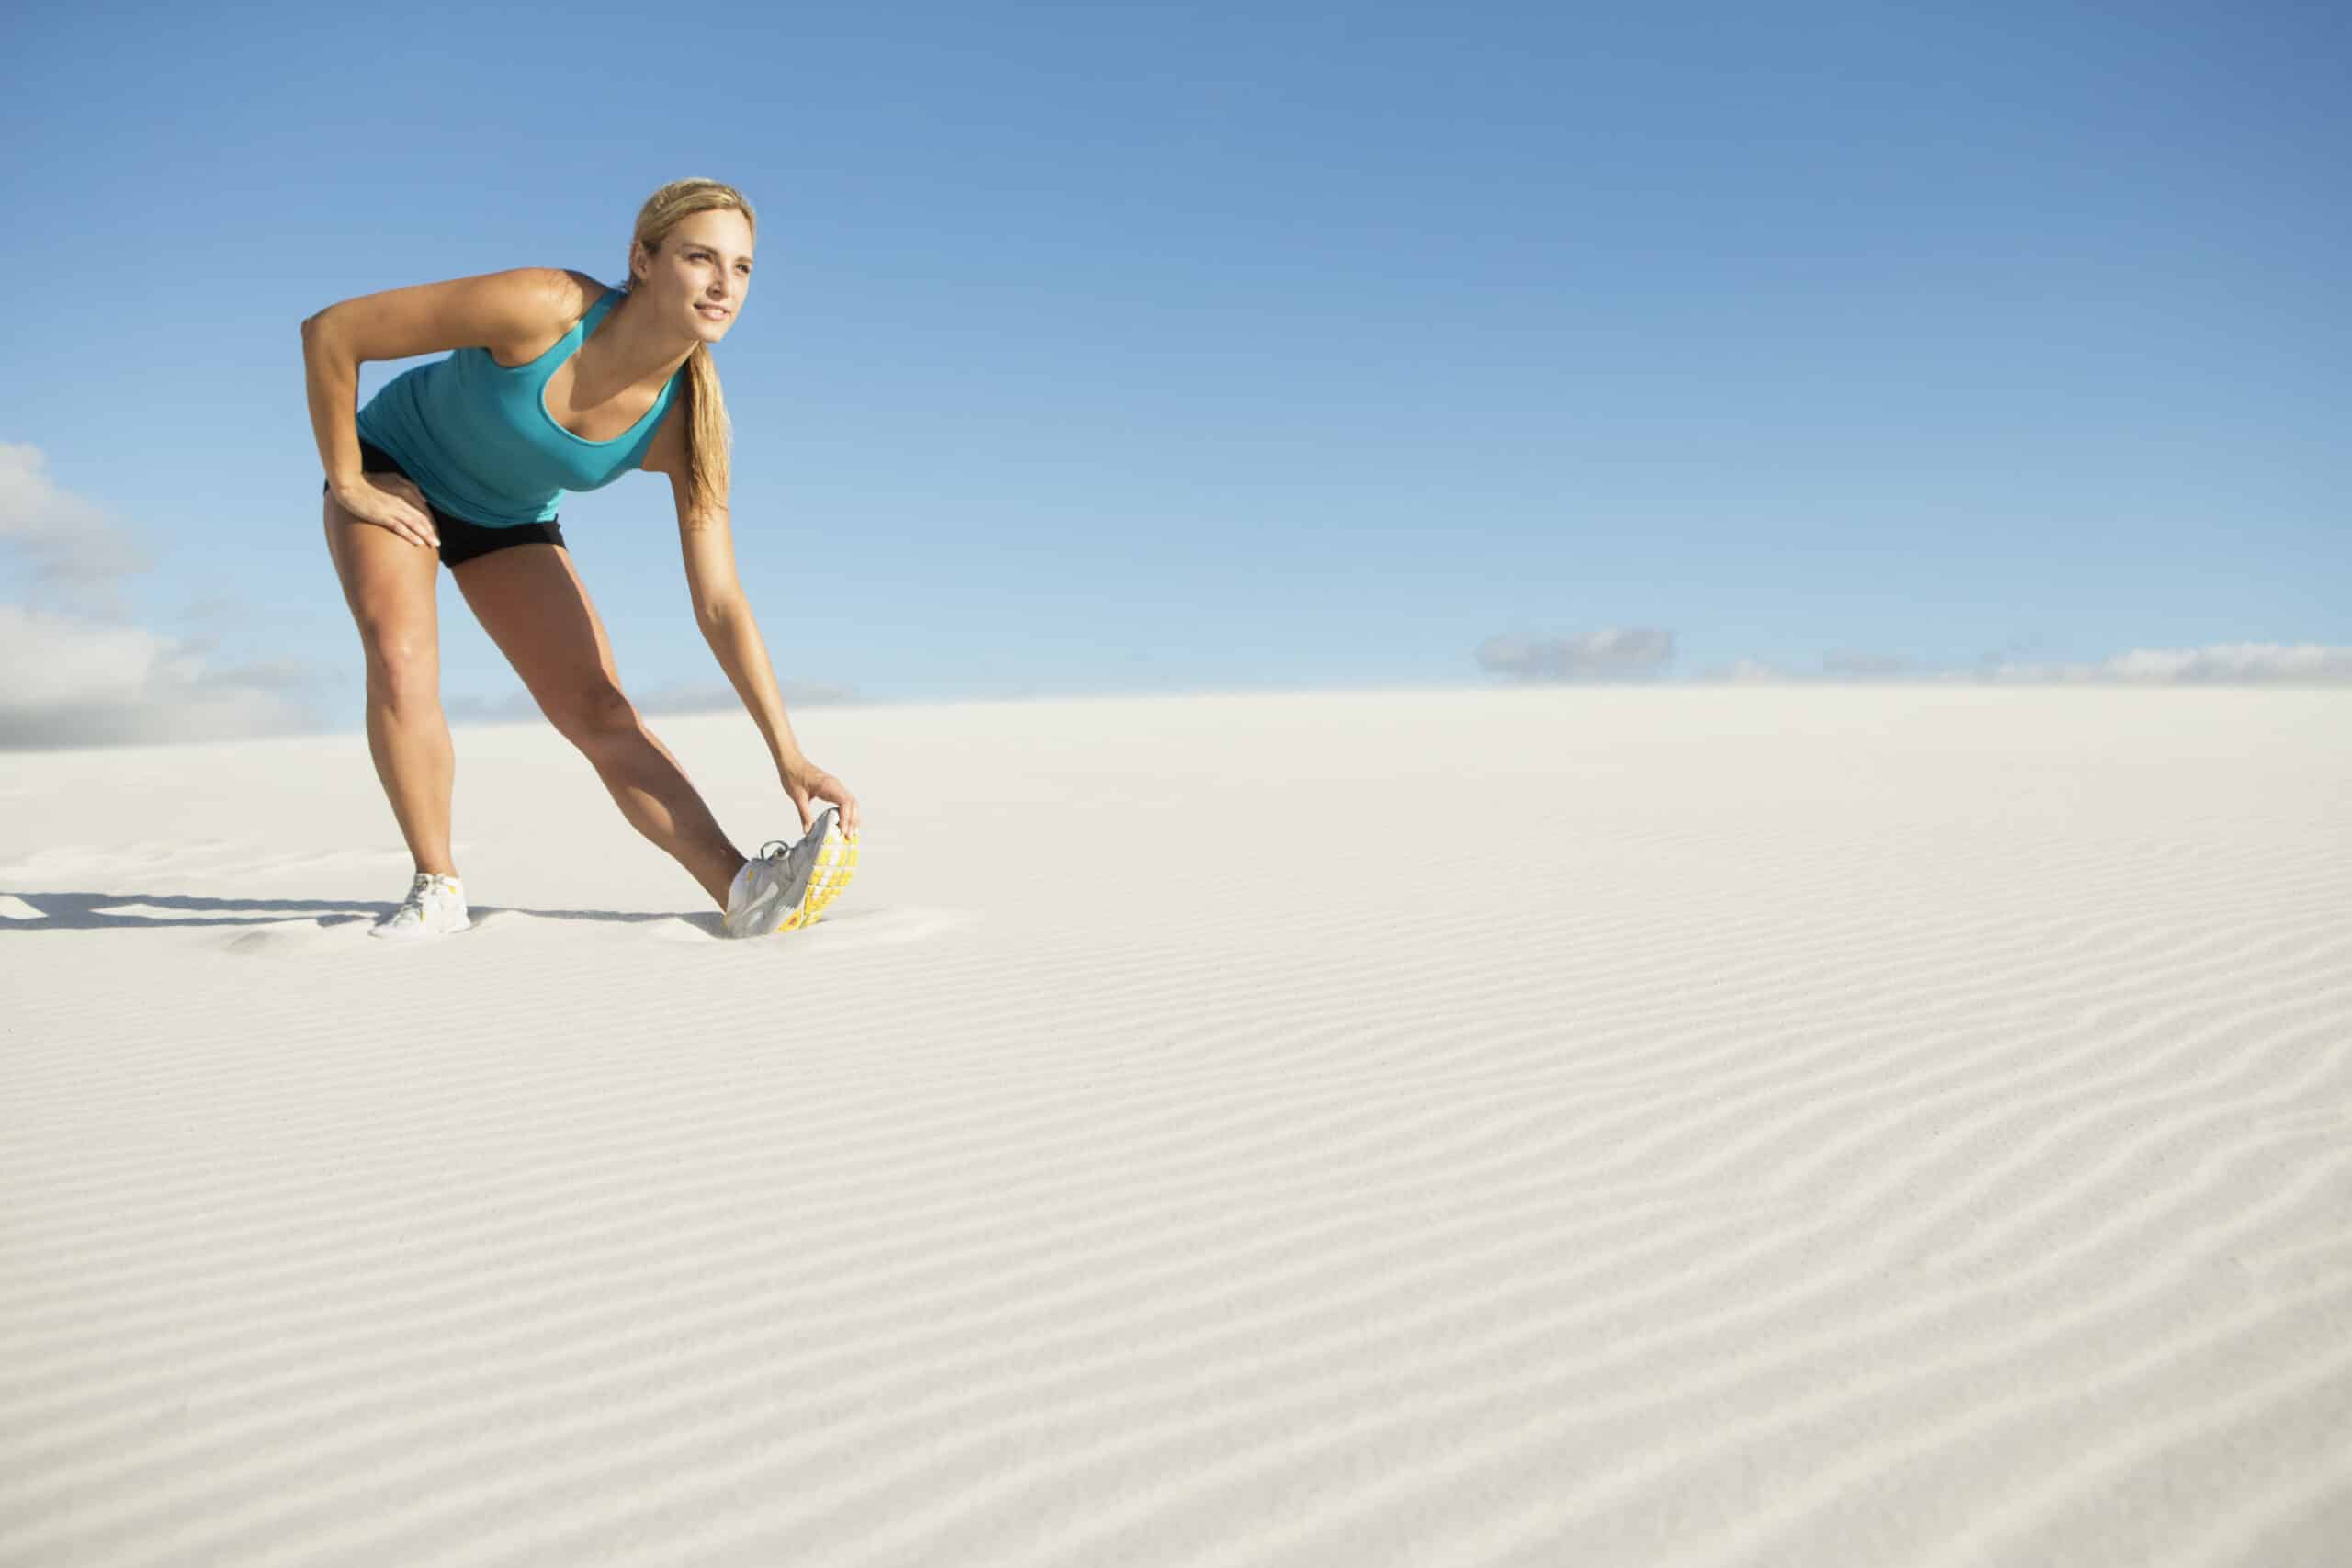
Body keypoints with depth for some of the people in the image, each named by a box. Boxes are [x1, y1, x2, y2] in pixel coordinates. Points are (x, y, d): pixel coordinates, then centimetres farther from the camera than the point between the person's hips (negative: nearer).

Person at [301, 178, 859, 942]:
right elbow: (330, 331, -25)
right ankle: (437, 886, -12)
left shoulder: (684, 426, -24)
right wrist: (347, 482, -18)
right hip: (394, 470, -2)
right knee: (402, 657, -26)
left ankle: (743, 890, -23)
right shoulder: (542, 307, -36)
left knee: (596, 706, -13)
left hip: (510, 521, 2)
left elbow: (721, 606, -23)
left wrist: (789, 755, -30)